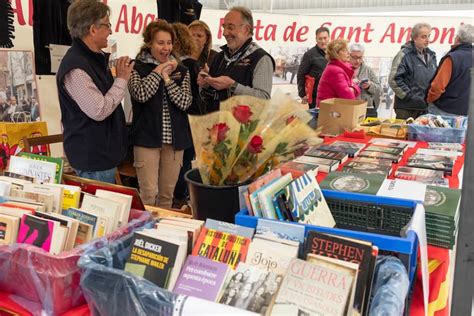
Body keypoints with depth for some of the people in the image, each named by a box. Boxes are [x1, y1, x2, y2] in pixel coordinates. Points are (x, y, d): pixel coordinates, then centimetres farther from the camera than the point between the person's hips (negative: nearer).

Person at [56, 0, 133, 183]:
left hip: (103, 152, 10)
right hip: (92, 157, -10)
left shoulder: (95, 58, 11)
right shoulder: (76, 67, -22)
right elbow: (99, 111, -24)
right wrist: (122, 79, -16)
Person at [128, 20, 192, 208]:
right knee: (148, 194, -5)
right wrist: (159, 70, -9)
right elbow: (140, 94, -18)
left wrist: (167, 78, -9)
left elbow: (185, 103, -3)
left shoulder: (181, 71, 9)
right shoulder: (137, 68, 0)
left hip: (175, 139, 3)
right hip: (147, 137, -3)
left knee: (167, 193, 11)